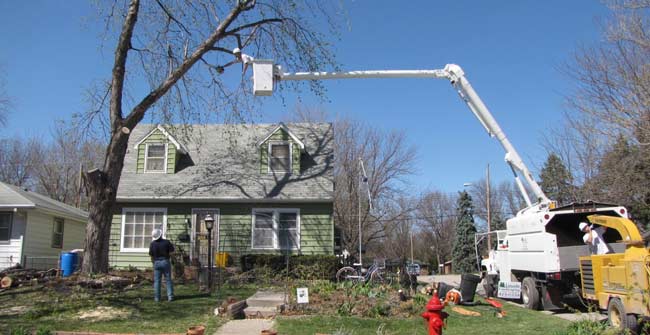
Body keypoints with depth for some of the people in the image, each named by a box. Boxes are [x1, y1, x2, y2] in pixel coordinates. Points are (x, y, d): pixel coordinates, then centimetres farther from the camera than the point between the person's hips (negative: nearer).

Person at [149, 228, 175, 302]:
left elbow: (151, 254, 1)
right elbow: (172, 250, -2)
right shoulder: (166, 242, -10)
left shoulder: (152, 244, -8)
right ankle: (170, 296, 3)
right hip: (165, 262, -1)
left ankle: (157, 298, 6)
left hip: (156, 263, 1)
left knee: (157, 281, 7)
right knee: (168, 280, 6)